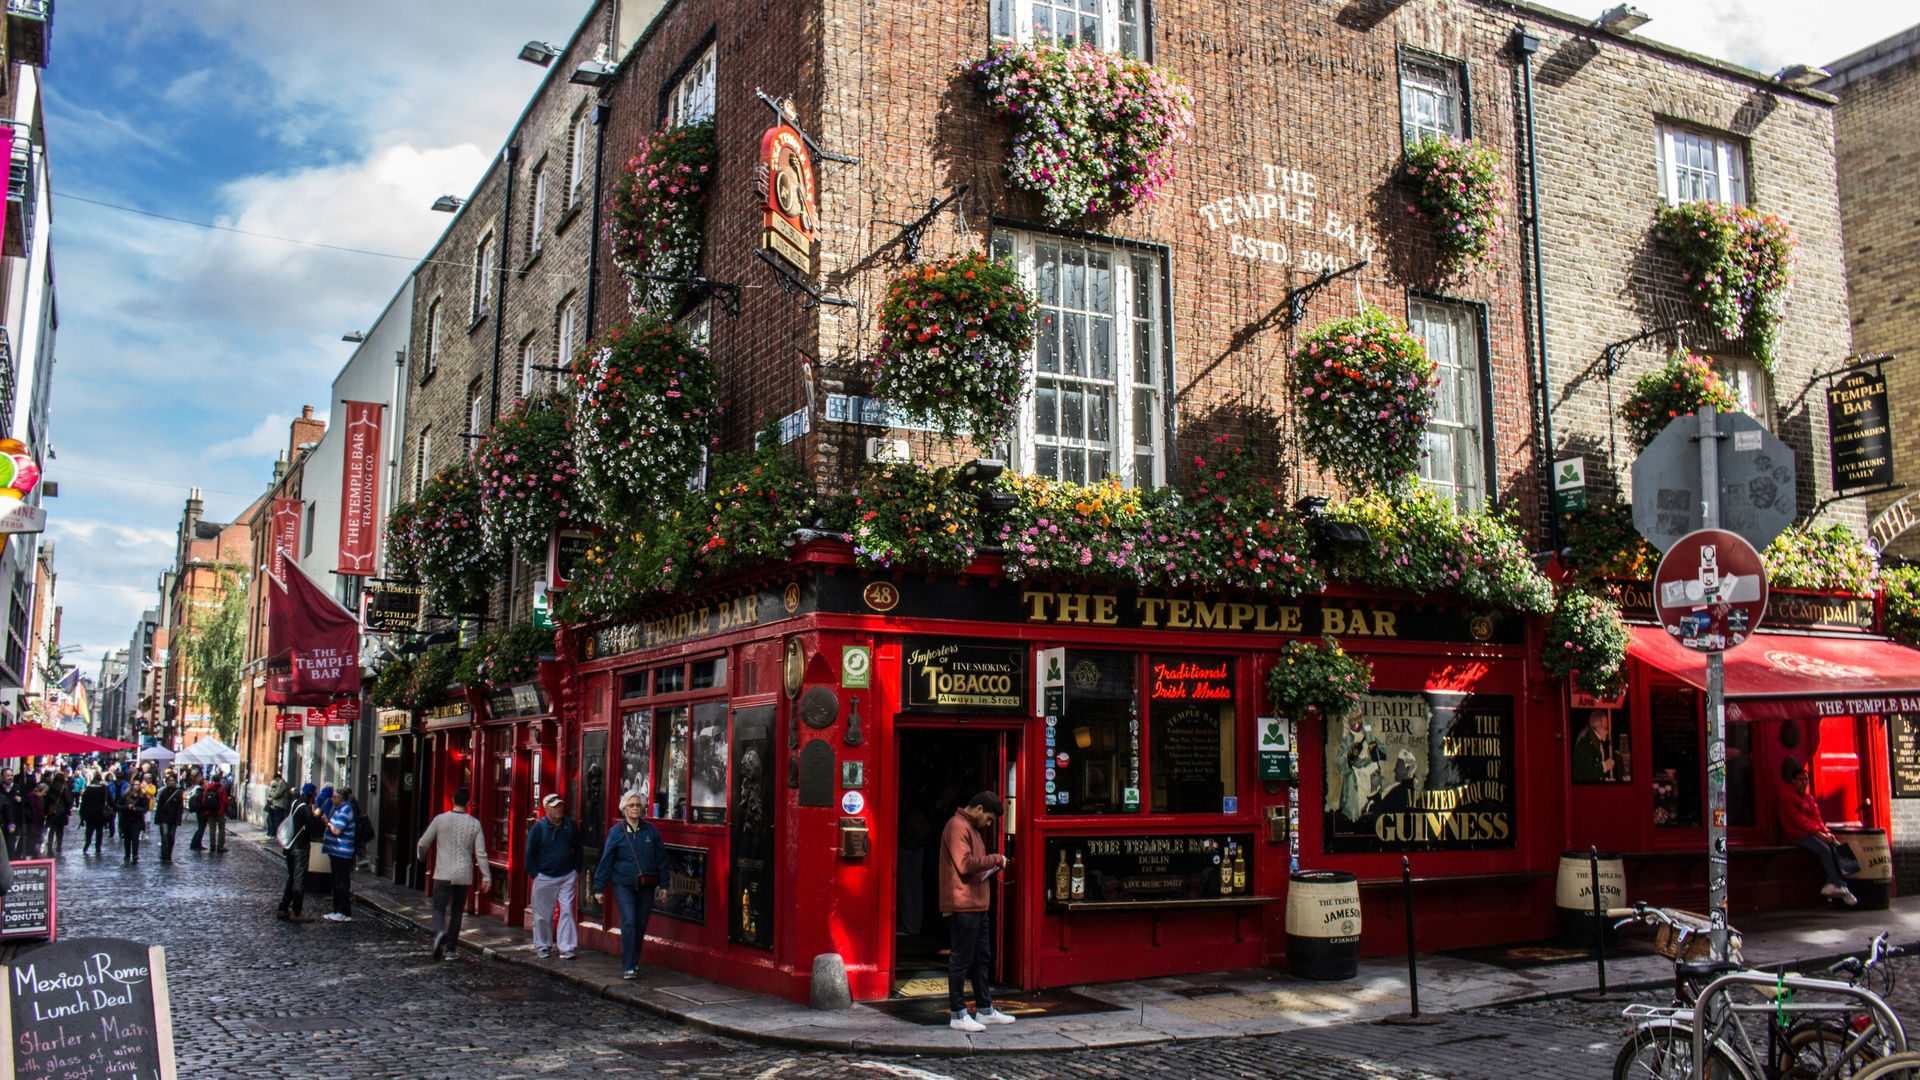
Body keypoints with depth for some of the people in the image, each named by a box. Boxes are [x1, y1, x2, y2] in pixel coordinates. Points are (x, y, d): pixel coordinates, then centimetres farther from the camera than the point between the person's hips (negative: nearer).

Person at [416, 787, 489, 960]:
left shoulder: (440, 819, -3)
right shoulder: (474, 824, -1)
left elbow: (422, 844, 5)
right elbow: (481, 853, -4)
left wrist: (421, 856, 28)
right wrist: (486, 876, 3)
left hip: (443, 875, -1)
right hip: (464, 875, 1)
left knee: (439, 909, 3)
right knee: (457, 912, 13)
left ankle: (439, 932, -27)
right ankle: (450, 949, 12)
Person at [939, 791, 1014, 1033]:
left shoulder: (972, 828, 20)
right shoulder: (957, 826, -13)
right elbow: (964, 864, -22)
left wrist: (990, 867, 8)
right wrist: (996, 859, -13)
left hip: (977, 904, 11)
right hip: (962, 905, -11)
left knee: (981, 957, 15)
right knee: (961, 959, -4)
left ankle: (985, 1010, 24)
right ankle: (957, 1015, 2)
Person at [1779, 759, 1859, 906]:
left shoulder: (1808, 797, 21)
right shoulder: (1787, 796, -5)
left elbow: (1816, 817, 14)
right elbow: (1797, 819, -14)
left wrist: (1826, 831, -5)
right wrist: (1818, 832, -20)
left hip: (1813, 833, 8)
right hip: (1798, 835, -8)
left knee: (1838, 847, -17)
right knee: (1824, 849, -29)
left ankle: (1832, 885, -22)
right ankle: (1840, 886, -27)